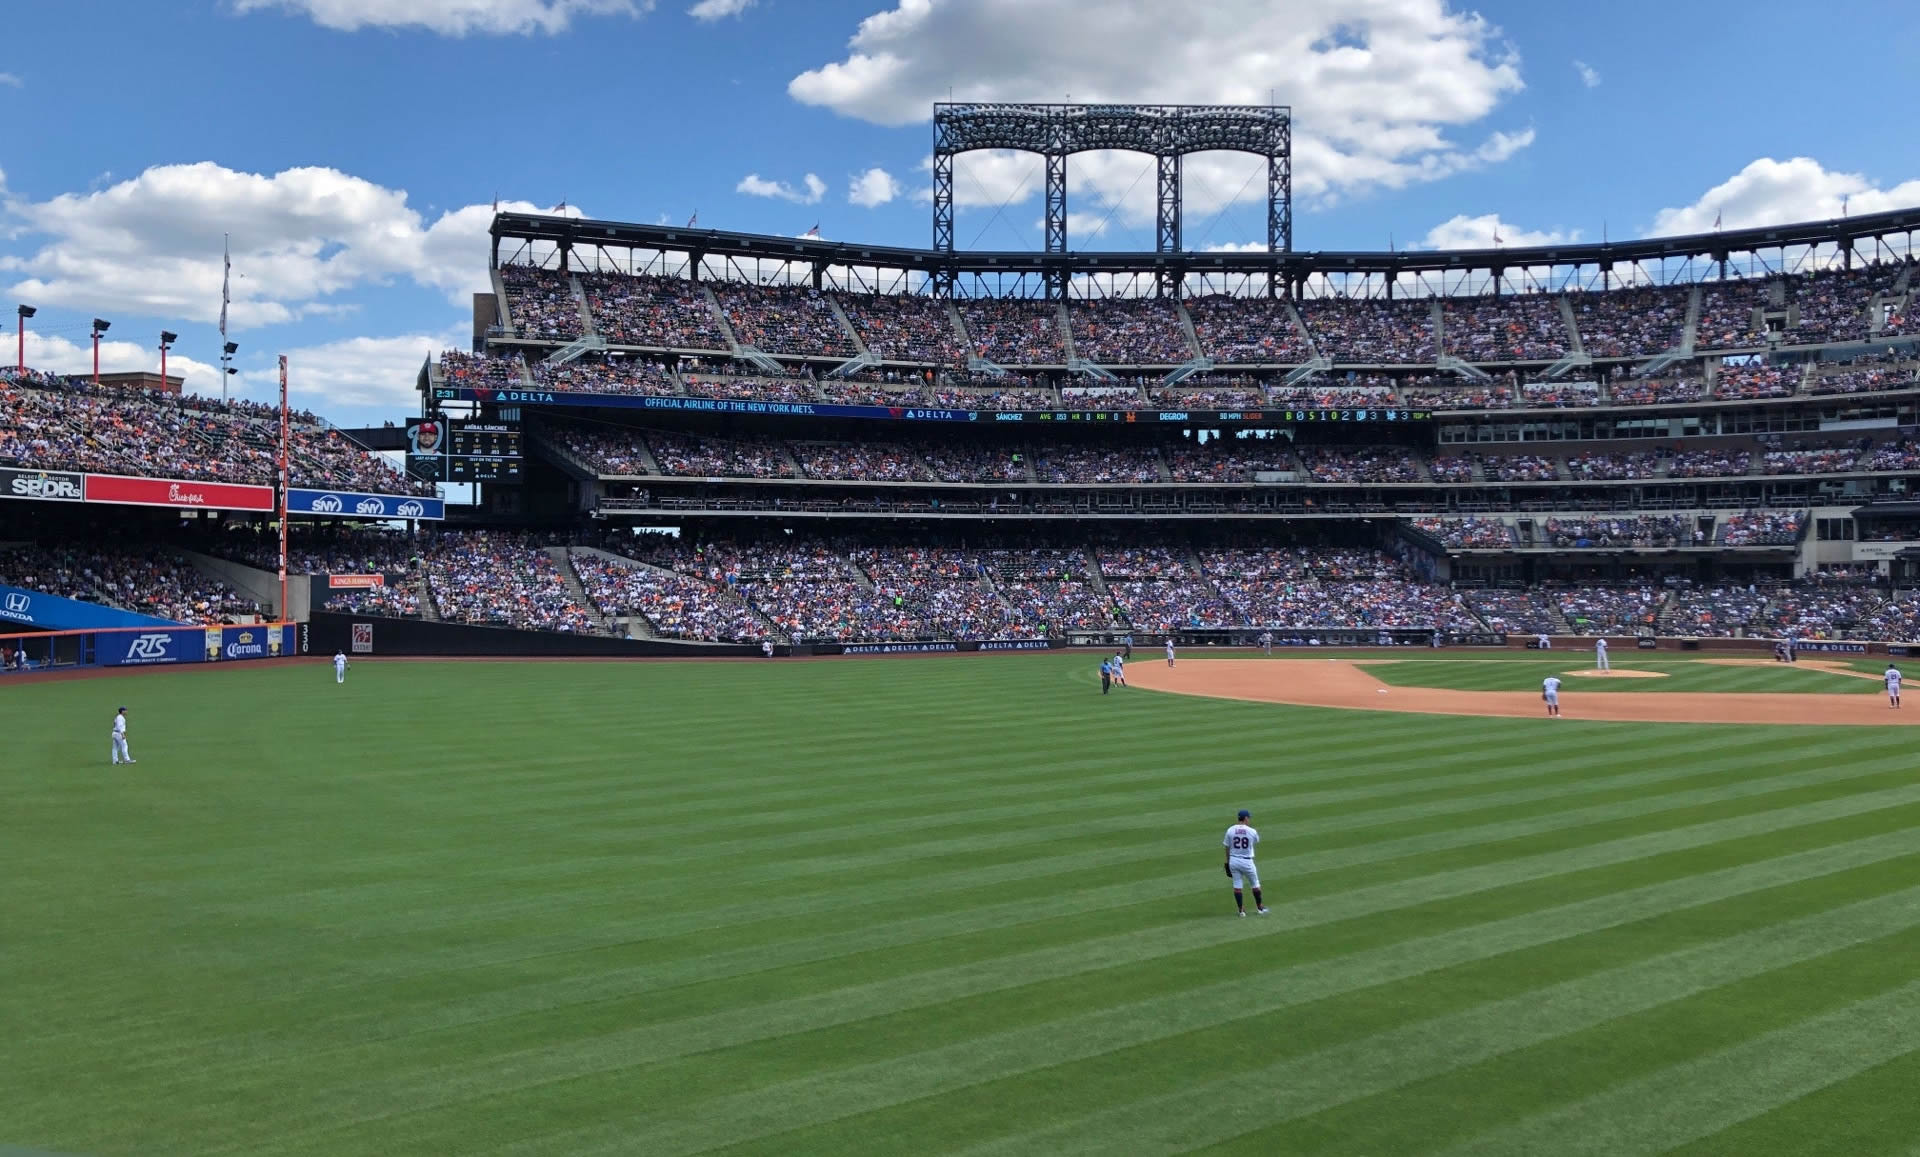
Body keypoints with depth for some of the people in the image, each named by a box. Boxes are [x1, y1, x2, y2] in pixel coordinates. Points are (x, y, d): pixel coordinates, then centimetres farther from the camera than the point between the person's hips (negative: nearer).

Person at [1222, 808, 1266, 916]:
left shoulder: (1230, 830, -5)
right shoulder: (1252, 831, -11)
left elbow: (1227, 848, 1)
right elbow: (1257, 842, 12)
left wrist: (1228, 862, 13)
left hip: (1233, 861, 2)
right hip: (1247, 862, -2)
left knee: (1237, 885, 10)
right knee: (1255, 884, 16)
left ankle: (1241, 910, 13)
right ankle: (1260, 907, 28)